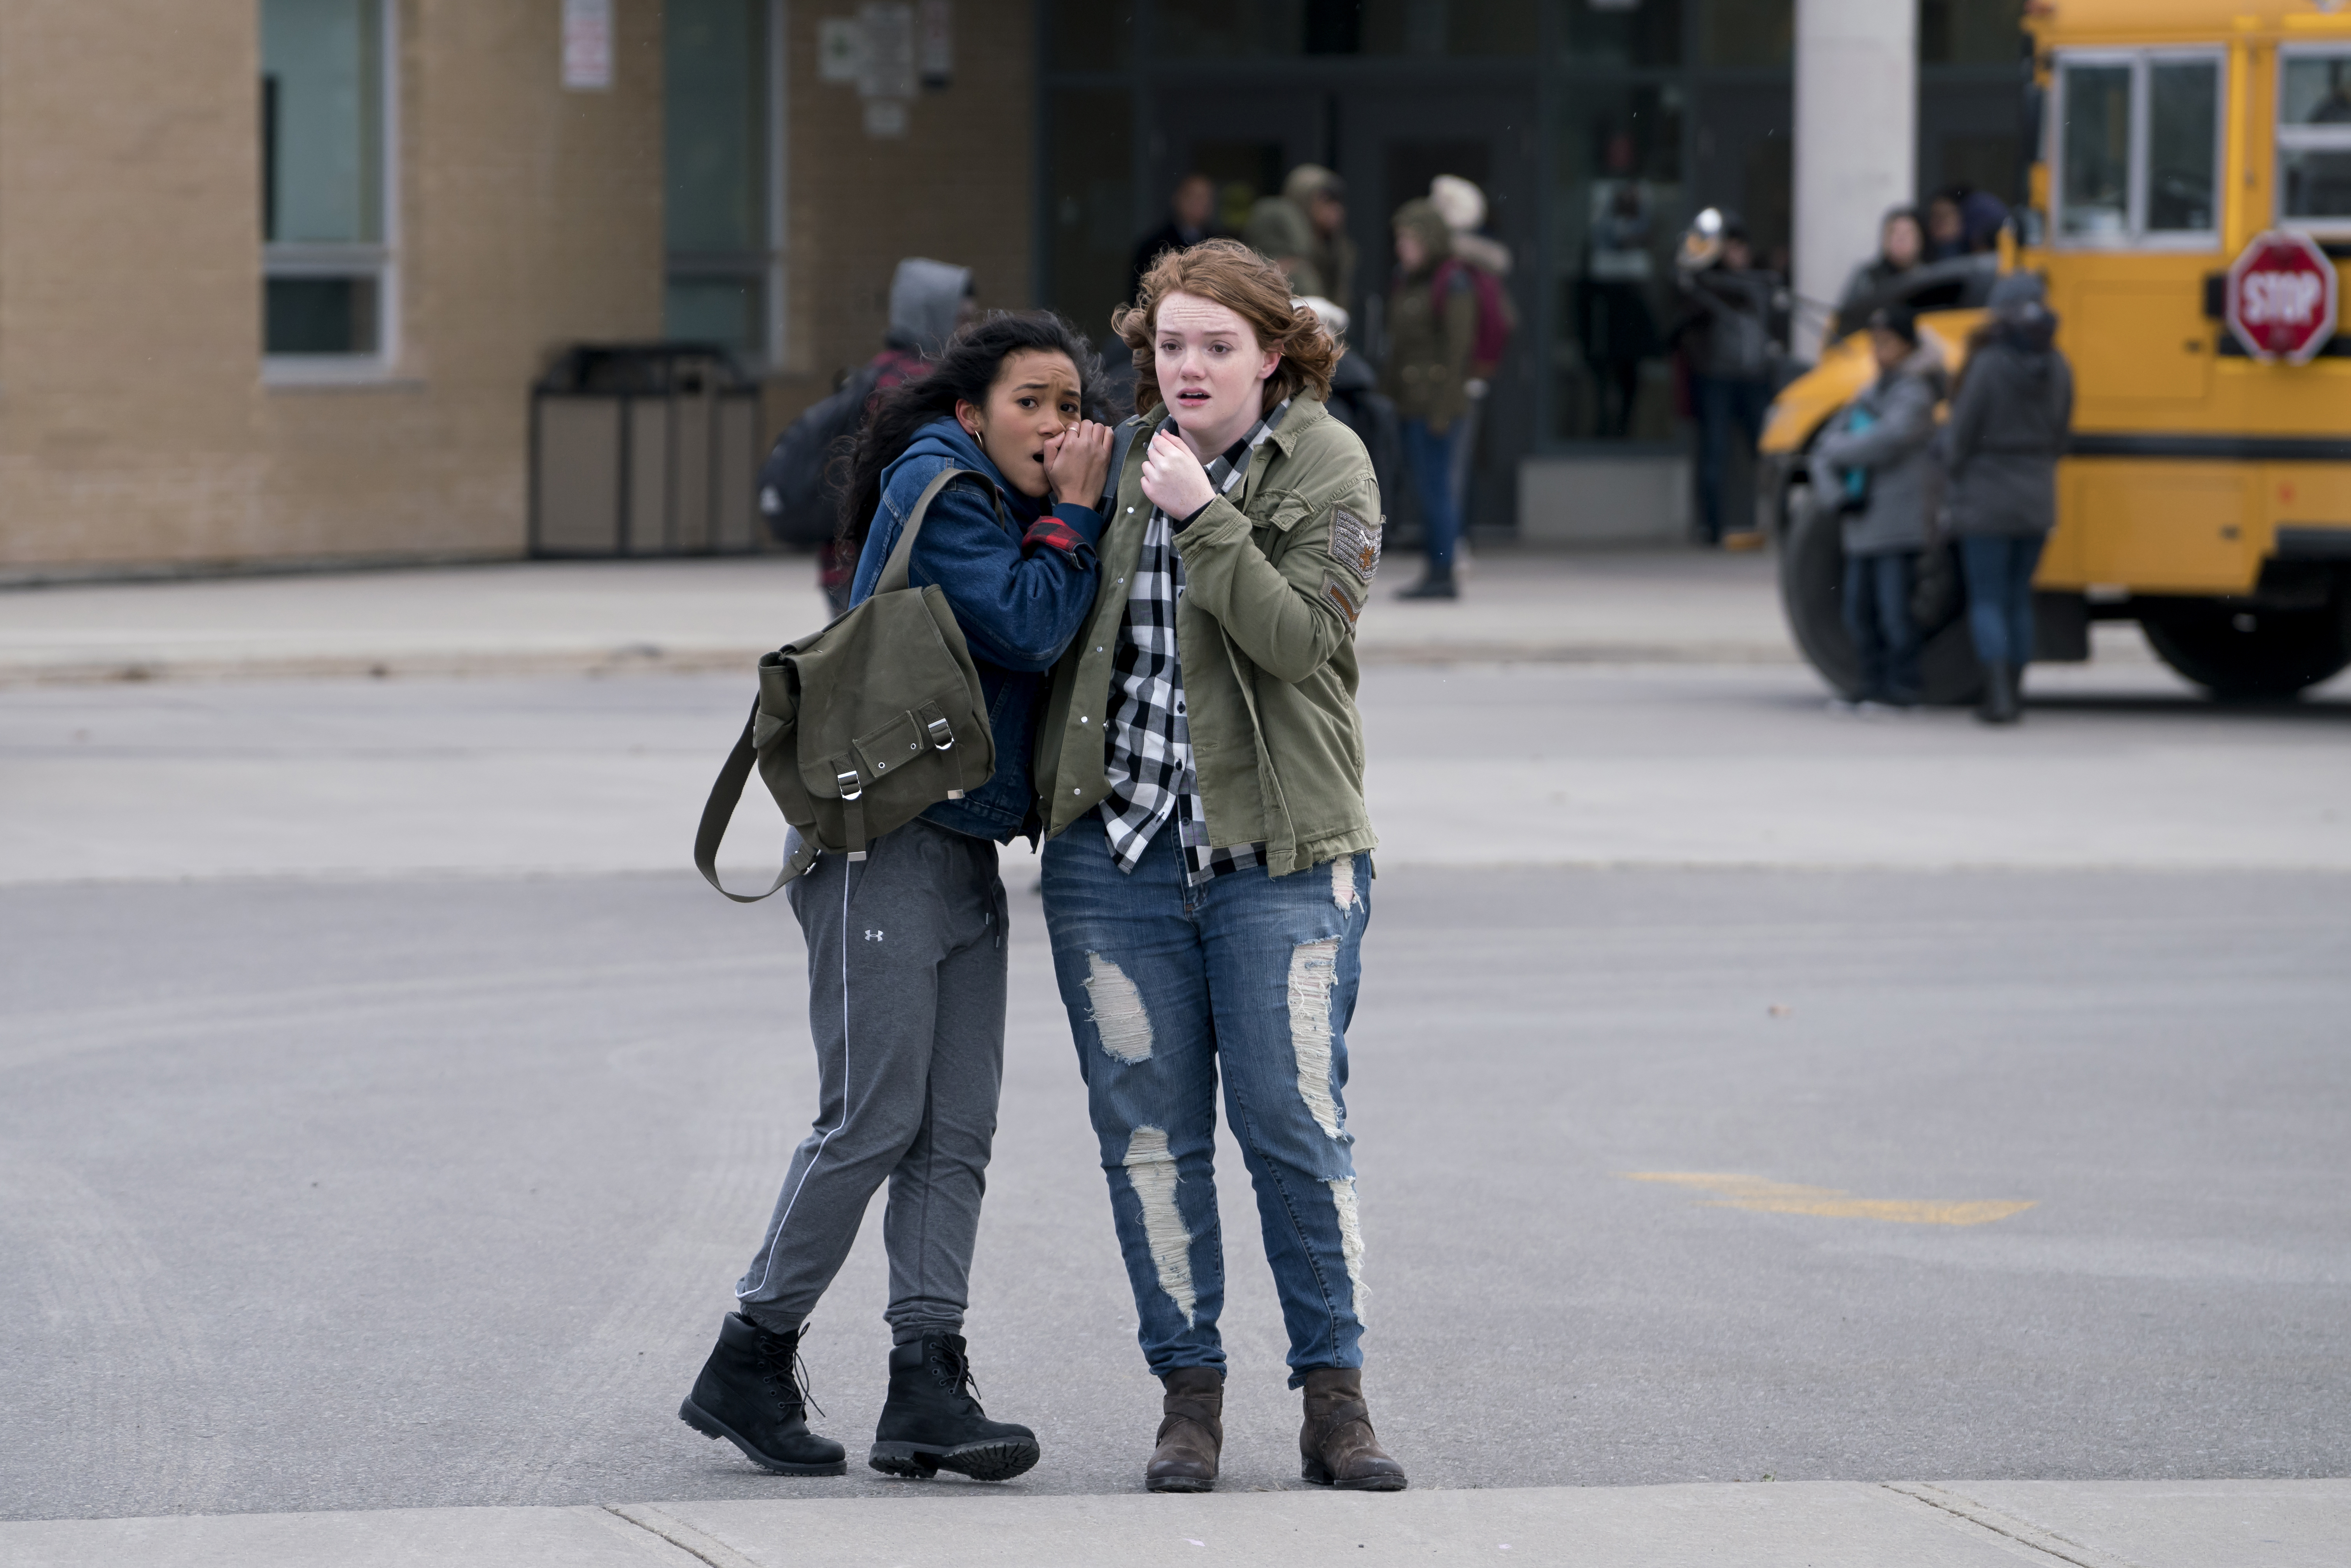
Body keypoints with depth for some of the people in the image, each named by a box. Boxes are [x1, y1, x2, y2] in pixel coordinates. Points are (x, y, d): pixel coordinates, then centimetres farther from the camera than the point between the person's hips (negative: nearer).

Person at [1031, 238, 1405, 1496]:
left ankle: (1333, 1395, 5)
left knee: (1295, 1126, -5)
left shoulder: (1328, 469, -3)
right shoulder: (1125, 462, 10)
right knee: (1149, 1133, 4)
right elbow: (1068, 629, 21)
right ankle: (1188, 1392, 13)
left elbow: (1298, 636, -16)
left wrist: (1202, 516, -19)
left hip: (1280, 857, -4)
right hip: (1116, 849, 4)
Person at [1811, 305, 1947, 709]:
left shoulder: (1914, 395, -8)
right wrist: (1835, 492, -4)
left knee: (1895, 611, -7)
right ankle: (1874, 683, 17)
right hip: (1862, 527, 8)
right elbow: (1826, 451, 14)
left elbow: (1884, 443, -23)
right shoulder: (1869, 395, 15)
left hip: (1899, 527, -8)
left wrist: (1838, 449, -7)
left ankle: (1904, 686, -1)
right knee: (1859, 611, 9)